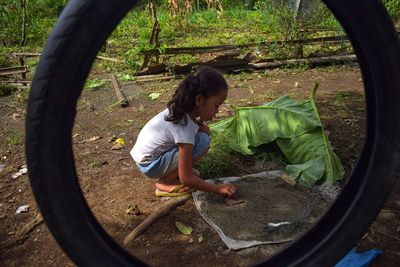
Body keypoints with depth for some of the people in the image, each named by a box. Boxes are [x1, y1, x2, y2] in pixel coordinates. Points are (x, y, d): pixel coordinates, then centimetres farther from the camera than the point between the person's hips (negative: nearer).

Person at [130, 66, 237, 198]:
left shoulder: (181, 108, -7)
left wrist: (200, 124, -13)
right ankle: (166, 182, -8)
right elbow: (185, 178, -25)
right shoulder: (185, 127, -29)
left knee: (203, 130, 2)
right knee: (203, 141, -22)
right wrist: (217, 188, -17)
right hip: (150, 165, -8)